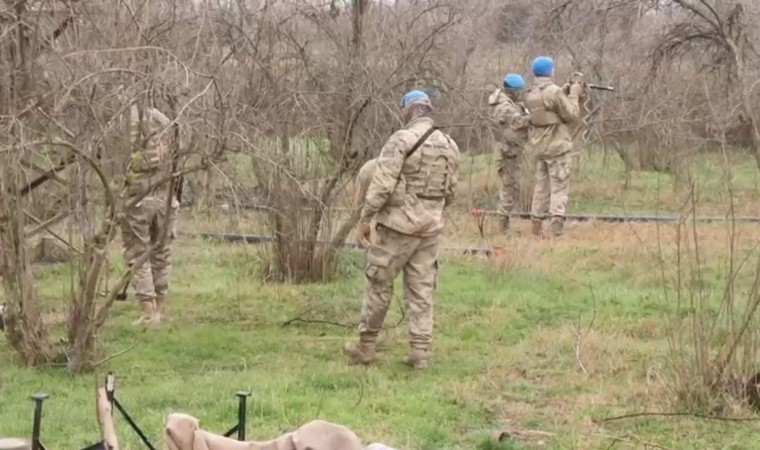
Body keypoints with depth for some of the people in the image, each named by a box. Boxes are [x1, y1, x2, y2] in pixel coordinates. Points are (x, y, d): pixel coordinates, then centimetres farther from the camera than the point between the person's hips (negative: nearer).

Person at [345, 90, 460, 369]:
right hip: (430, 228, 5)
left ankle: (366, 348, 14)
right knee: (422, 291, 8)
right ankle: (420, 352, 4)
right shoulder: (449, 146, 7)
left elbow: (382, 184, -18)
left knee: (379, 285, 6)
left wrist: (365, 218, -10)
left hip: (398, 225, -5)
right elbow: (449, 192, 14)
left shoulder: (402, 140, -14)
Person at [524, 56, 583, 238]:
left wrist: (565, 93, 9)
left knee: (541, 186, 15)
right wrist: (573, 95, 1)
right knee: (559, 187, -4)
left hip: (538, 147, 7)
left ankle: (536, 226, 16)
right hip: (557, 147, -7)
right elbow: (571, 115, -12)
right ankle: (557, 224, -13)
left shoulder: (530, 94, 6)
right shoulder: (554, 92, -17)